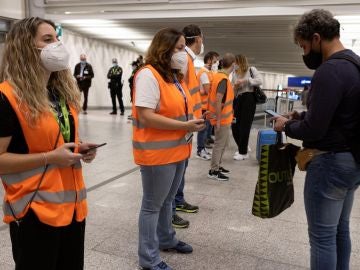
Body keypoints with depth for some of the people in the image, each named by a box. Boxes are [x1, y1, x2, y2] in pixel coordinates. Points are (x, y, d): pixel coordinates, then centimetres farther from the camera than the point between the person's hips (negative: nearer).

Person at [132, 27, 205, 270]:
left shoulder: (175, 75, 13)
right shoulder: (149, 75, -17)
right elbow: (146, 116, -24)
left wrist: (193, 120, 4)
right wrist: (185, 126, -22)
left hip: (178, 150, 9)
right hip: (157, 152, -9)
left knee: (167, 200, 23)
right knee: (152, 205, 5)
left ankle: (166, 239, 42)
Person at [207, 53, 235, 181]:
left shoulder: (218, 75, 7)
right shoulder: (224, 79, -22)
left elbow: (216, 96, 16)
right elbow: (218, 100, -27)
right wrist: (218, 120, -24)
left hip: (223, 117, 9)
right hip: (222, 118, -9)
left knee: (223, 142, 20)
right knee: (220, 144, 1)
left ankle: (217, 166, 30)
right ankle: (213, 171, 10)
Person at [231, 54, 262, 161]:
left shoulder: (251, 69, 1)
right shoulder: (234, 73, 14)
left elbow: (260, 81, -12)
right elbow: (232, 89, 15)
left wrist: (245, 81, -17)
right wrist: (234, 87, -8)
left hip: (249, 99, -5)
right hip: (238, 100, 6)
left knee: (244, 126, -4)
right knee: (234, 126, 4)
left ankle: (243, 152, 7)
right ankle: (242, 147, 27)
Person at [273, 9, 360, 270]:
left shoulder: (329, 71, -21)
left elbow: (313, 130, -24)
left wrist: (287, 126, -6)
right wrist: (302, 115, 11)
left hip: (330, 162, -10)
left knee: (322, 236, 3)